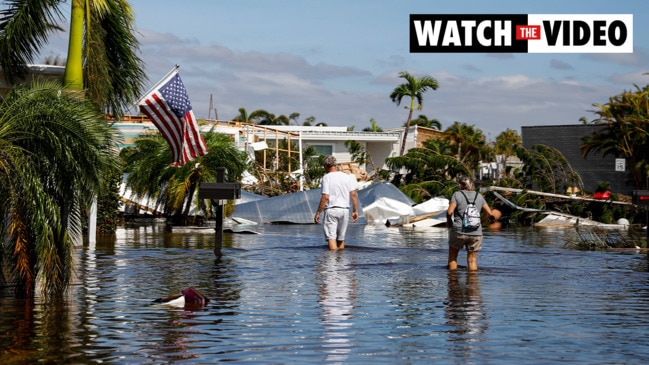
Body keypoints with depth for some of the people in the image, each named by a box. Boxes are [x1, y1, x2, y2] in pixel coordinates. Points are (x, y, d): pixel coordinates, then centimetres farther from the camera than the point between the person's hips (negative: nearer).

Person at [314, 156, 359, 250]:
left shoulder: (326, 177, -6)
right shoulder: (347, 177, 8)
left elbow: (325, 197, -12)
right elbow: (353, 194, 3)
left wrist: (318, 213, -6)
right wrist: (355, 211, 8)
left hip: (331, 210, -5)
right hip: (345, 210, 5)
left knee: (331, 238, -6)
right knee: (341, 239, 14)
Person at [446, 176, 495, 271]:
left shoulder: (457, 194, -2)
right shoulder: (479, 196, 8)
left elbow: (449, 212, -12)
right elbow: (490, 214, 7)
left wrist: (449, 221, 7)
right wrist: (492, 218, 29)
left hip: (459, 232, -2)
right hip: (476, 234, 3)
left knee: (452, 256, 16)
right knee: (472, 260, 8)